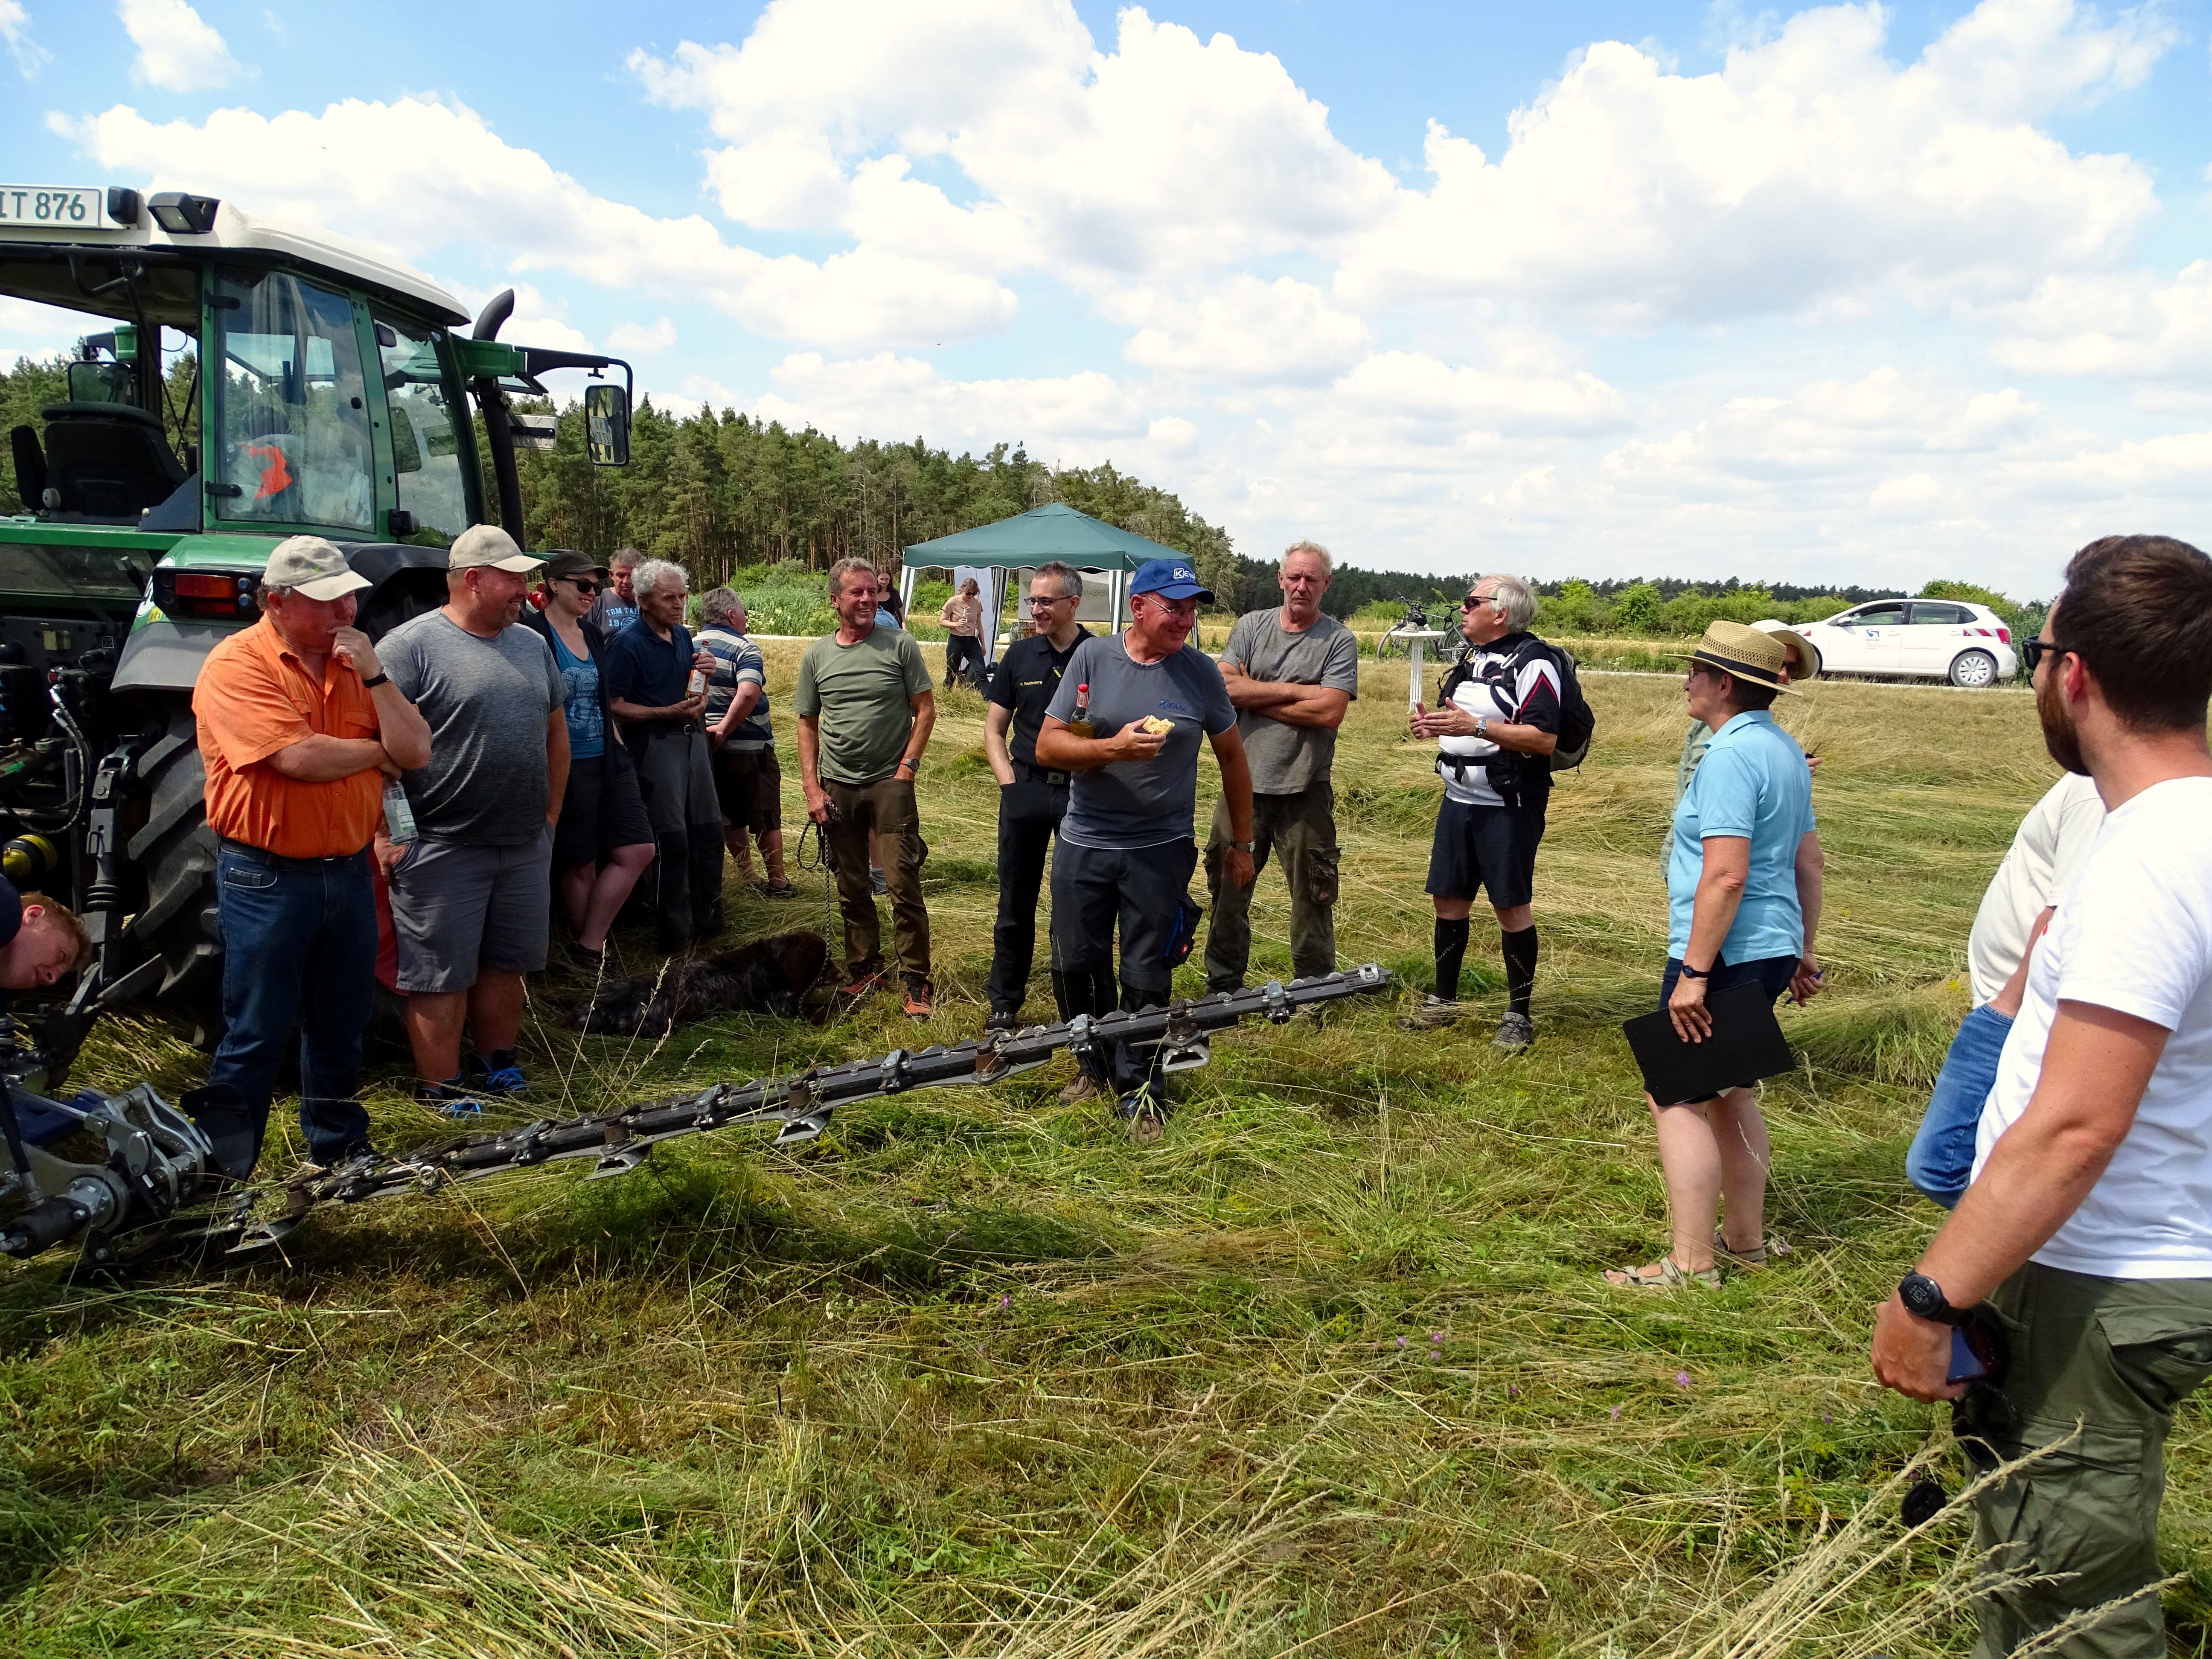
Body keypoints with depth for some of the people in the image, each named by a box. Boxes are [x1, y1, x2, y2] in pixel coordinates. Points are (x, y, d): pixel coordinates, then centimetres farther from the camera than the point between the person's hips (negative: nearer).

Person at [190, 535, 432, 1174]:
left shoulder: (353, 661, 8)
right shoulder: (238, 663, -12)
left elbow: (416, 750, 0)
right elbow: (300, 757, -24)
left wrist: (373, 673, -11)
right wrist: (378, 752, -6)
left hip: (349, 871, 6)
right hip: (267, 877, -6)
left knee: (341, 1028, 18)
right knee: (256, 1038, 2)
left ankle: (339, 1151, 33)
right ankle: (227, 1175, 14)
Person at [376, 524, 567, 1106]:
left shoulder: (533, 646, 11)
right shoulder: (411, 645, -11)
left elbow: (556, 731, 20)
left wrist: (550, 814, 16)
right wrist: (384, 837, -15)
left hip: (527, 847, 6)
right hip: (443, 848, -6)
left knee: (507, 965, 16)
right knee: (442, 975, 2)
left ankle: (497, 1067, 31)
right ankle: (440, 1093, 12)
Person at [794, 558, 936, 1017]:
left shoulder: (900, 645, -2)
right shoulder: (817, 655, 6)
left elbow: (926, 709, 0)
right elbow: (807, 724, 10)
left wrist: (908, 765, -9)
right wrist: (812, 788, 2)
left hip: (890, 782, -3)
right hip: (837, 787, 3)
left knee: (903, 883, -8)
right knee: (851, 888, 11)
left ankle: (916, 981, 0)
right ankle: (864, 969, 25)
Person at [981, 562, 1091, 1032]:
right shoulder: (1021, 655, 6)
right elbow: (994, 728, 11)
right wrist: (1009, 782, -1)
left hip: (1082, 794, -3)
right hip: (1025, 790, 3)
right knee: (1016, 903, 10)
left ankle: (1078, 1010, 18)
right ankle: (1004, 1005, 21)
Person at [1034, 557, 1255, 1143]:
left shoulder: (1200, 671, -2)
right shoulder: (1092, 657, -4)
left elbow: (1232, 756, 8)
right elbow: (1048, 746, -6)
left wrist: (1242, 843, 9)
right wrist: (1112, 749, -23)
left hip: (1161, 849, -1)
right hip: (1083, 845, 1)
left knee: (1147, 977, 2)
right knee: (1076, 965, 12)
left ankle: (1141, 1090, 16)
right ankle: (1096, 1065, 34)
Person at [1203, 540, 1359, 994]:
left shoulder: (1339, 641, -2)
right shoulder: (1250, 626, 8)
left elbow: (1329, 712, -14)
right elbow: (1223, 687, -6)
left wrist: (1253, 698, -8)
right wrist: (1294, 690, -11)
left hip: (1305, 790, -3)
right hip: (1244, 782, 3)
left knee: (1312, 896, 5)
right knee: (1228, 890, 11)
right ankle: (1223, 987, 24)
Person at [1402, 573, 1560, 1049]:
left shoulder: (1532, 662, -14)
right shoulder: (1474, 658, 15)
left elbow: (1544, 739, -23)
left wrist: (1476, 727, -27)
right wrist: (1434, 724, 5)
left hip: (1507, 808, -8)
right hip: (1459, 799, 8)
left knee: (1512, 907, 0)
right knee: (1448, 900, 11)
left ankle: (1519, 1016, 10)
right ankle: (1444, 1000, 24)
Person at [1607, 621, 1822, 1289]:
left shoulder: (1731, 756, -19)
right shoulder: (1785, 750, 13)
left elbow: (1726, 875, -25)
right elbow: (1808, 860, 19)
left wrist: (1694, 972, -23)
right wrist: (1803, 951, 25)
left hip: (1726, 955, -10)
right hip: (1770, 952, 10)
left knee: (1677, 1100, -4)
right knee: (1732, 1095, 19)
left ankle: (1692, 1264, -1)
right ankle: (1747, 1241, 30)